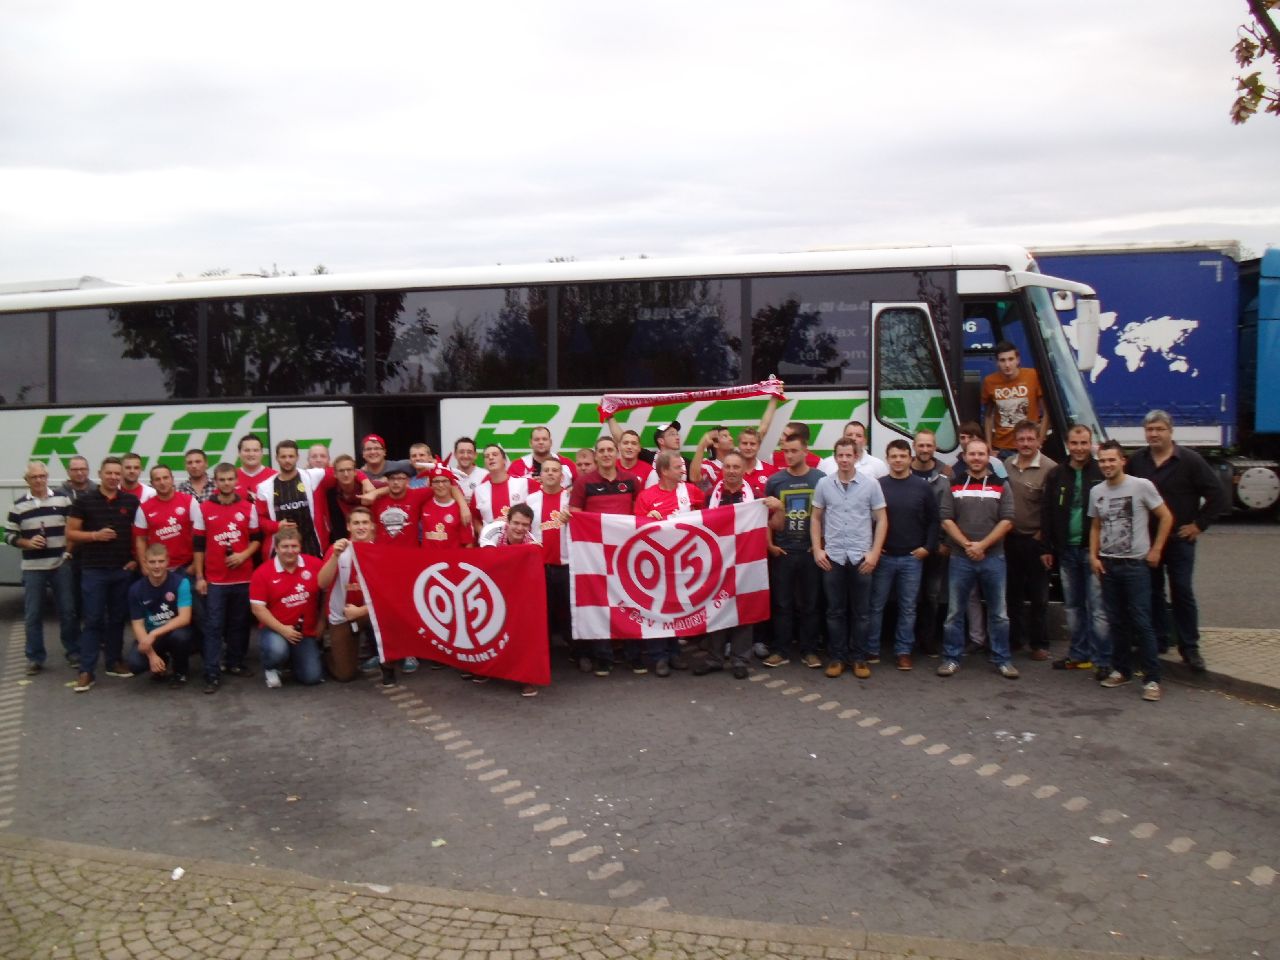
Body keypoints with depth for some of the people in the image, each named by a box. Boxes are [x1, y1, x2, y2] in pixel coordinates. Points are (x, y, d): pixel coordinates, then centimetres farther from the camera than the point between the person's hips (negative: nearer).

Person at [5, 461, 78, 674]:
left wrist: (71, 550, -6)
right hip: (32, 567, 0)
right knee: (33, 614, 4)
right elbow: (9, 535, 5)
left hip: (61, 564, 0)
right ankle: (35, 658, 13)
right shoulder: (19, 505, 3)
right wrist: (27, 543, -12)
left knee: (68, 611, 5)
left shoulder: (62, 499, 1)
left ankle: (73, 651, 19)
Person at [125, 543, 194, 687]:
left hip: (175, 631, -2)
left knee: (180, 635, -37)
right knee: (135, 664, -27)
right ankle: (162, 662, 13)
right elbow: (137, 624, -9)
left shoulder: (180, 582, -17)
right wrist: (151, 655, -21)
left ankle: (180, 671, -3)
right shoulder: (136, 589, -9)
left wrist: (154, 634, -33)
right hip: (149, 635, 2)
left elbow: (184, 618, -23)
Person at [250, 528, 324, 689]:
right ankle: (270, 669, 2)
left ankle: (293, 659, 29)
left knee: (312, 677, -5)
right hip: (274, 629, -2)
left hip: (306, 631, 2)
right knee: (277, 651, -36)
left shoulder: (314, 565, -7)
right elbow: (258, 608, -11)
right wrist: (282, 629, -18)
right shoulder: (262, 573, -10)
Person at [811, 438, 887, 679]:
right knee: (835, 611, 7)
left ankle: (859, 658, 16)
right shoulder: (824, 484, 2)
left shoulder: (871, 484, -2)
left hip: (861, 557, -1)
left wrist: (875, 552, -7)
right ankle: (836, 657, 16)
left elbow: (881, 520, 1)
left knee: (860, 612, 6)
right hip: (832, 557, 1)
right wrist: (817, 549, 1)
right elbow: (816, 518, 10)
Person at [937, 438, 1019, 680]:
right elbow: (946, 520, 0)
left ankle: (1002, 660, 15)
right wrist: (967, 545, -11)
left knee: (998, 613, 6)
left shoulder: (1000, 485, 4)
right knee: (954, 612, 5)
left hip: (993, 558, 0)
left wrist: (982, 545, -12)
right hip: (960, 558, 0)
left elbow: (1007, 521, -3)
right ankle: (951, 658, 13)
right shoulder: (955, 486, 6)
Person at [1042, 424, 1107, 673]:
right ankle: (1078, 655, 23)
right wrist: (1048, 548, 4)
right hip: (1066, 550, 5)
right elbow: (1047, 514, 8)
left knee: (1098, 608, -5)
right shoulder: (1056, 475, 7)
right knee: (1072, 606, 13)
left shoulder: (1103, 473, -4)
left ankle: (1101, 660, 1)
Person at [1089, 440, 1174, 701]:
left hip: (1136, 563, -5)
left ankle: (1152, 678, -2)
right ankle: (1121, 670, 21)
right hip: (1107, 564, 5)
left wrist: (1155, 550, -6)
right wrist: (1093, 555, 6)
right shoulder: (1096, 492, 7)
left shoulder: (1141, 486, -8)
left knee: (1141, 622, -7)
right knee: (1117, 621, 10)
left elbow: (1166, 517, -3)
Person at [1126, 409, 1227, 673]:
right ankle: (1158, 640, 20)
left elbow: (1216, 495, -7)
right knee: (1152, 592, 9)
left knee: (1183, 592, -1)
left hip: (1179, 539, -3)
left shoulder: (1190, 461, -7)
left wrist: (1199, 525, -8)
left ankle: (1190, 648, 5)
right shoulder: (1136, 461, 4)